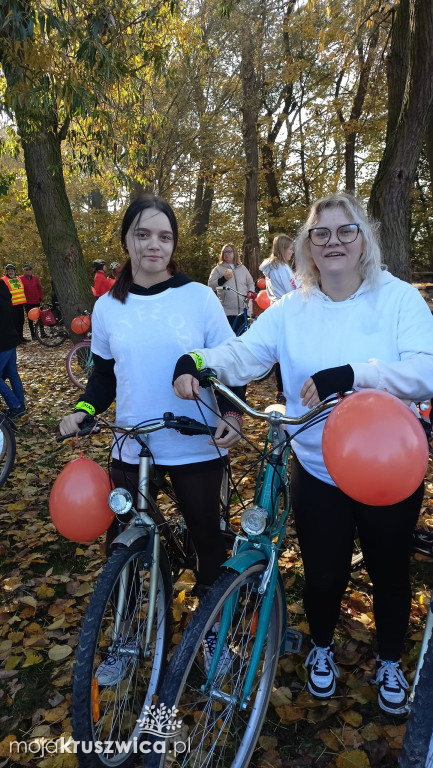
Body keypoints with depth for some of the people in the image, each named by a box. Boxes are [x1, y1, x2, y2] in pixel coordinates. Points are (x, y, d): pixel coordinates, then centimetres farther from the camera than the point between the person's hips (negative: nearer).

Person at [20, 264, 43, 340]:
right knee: (30, 319, 3)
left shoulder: (35, 278, 8)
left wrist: (40, 297, 9)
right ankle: (33, 335, 9)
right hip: (27, 302, -3)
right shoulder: (20, 279, -3)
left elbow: (40, 288, 16)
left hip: (36, 301, 3)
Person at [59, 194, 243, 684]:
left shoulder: (199, 297, -6)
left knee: (208, 539, 13)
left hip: (197, 447, -2)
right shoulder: (108, 307, 2)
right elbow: (104, 376, 10)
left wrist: (230, 413, -19)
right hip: (131, 448, 2)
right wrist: (84, 409, -8)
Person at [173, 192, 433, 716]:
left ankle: (390, 663, 49)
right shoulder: (291, 310, -2)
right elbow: (243, 354, -11)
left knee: (389, 573, 18)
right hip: (318, 472, 1)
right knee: (323, 574, 15)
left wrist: (351, 375, -36)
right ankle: (321, 648, 49)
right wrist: (195, 362, -31)